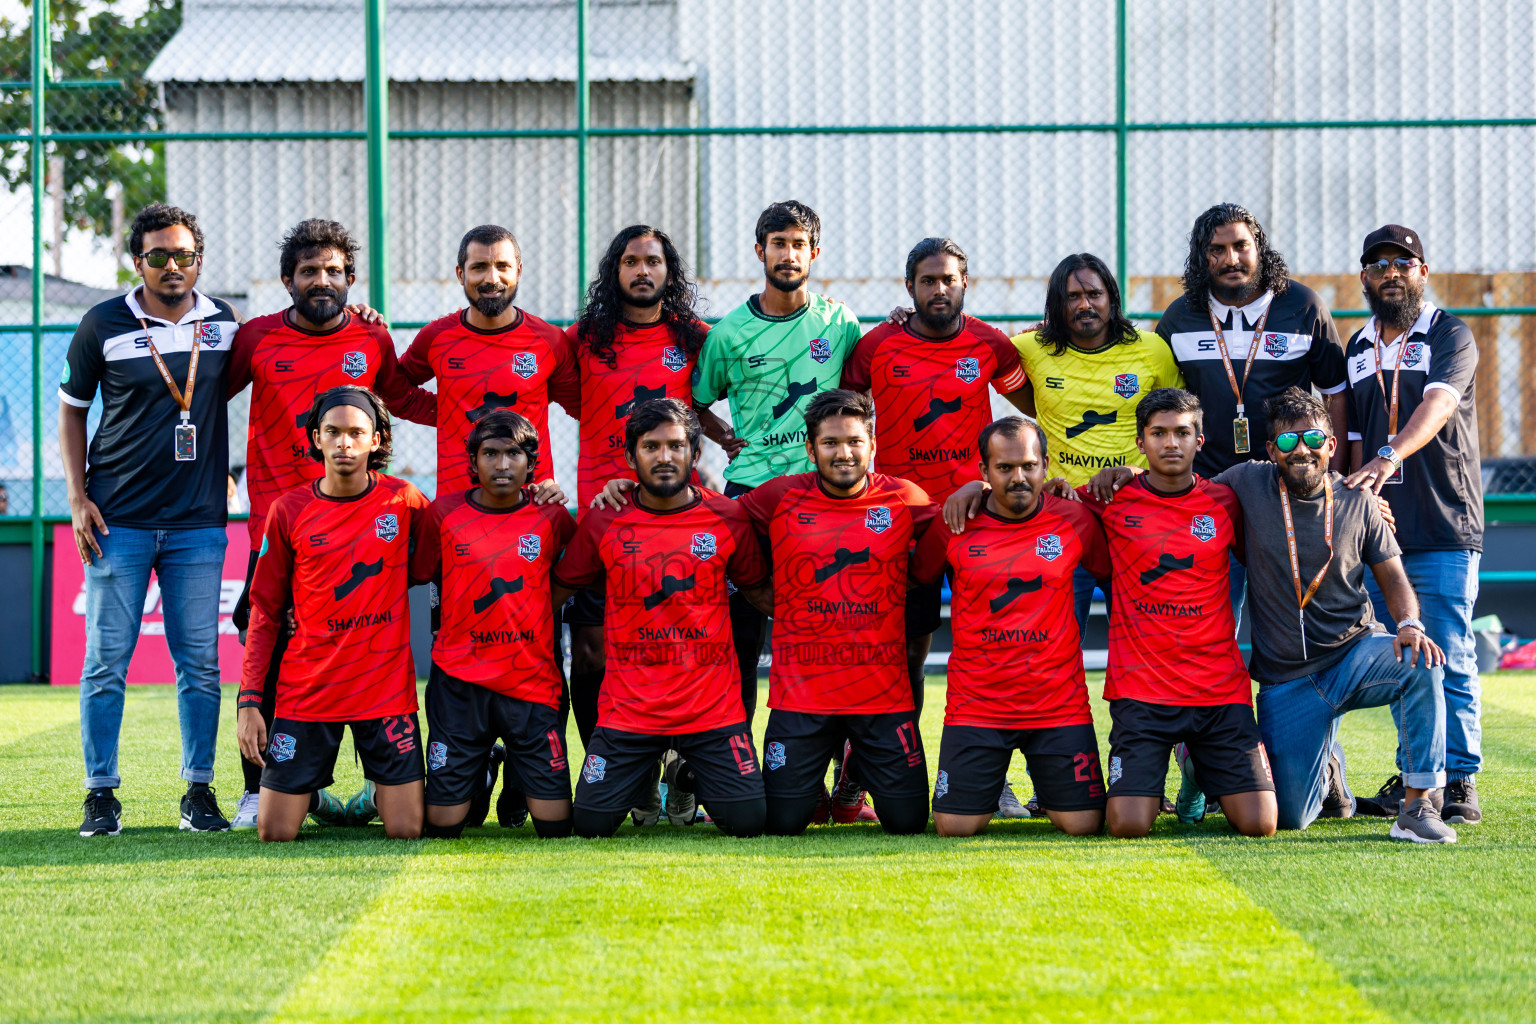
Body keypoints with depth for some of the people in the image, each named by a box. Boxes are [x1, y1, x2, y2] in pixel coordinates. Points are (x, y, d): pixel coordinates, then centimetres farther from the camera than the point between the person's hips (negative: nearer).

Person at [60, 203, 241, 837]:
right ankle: (101, 794, 6)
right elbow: (71, 408, 8)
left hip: (199, 522, 2)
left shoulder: (224, 322, 6)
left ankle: (200, 792, 11)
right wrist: (77, 498, -1)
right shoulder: (104, 325, 0)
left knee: (199, 661, 3)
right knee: (106, 660, -1)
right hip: (118, 520, -2)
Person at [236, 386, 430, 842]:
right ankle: (315, 796, 30)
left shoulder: (404, 501, 0)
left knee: (406, 831, -6)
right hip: (307, 693, 0)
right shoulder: (288, 511, 0)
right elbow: (265, 612, 4)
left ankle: (378, 794, 28)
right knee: (275, 833, -4)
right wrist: (250, 701, -3)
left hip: (387, 690, 0)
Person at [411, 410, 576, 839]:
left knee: (555, 826, -5)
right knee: (443, 827, -2)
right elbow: (418, 575, 10)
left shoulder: (551, 517, 2)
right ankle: (479, 781, 32)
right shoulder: (444, 512, 0)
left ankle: (519, 785, 30)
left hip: (533, 681, 0)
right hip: (459, 683, 0)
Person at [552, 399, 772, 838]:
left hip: (712, 705, 0)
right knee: (592, 824, -7)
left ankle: (689, 772, 25)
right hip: (628, 710, 0)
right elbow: (559, 589, 9)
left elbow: (763, 592, 11)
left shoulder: (728, 519, 0)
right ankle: (646, 774, 29)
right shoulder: (602, 522, -1)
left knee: (748, 821, -9)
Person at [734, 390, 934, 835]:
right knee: (783, 823, -4)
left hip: (884, 694, 1)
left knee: (908, 822, 0)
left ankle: (854, 777, 34)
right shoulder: (780, 498, 0)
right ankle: (813, 786, 34)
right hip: (800, 693, -1)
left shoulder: (904, 499, 2)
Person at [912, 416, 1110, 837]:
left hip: (1060, 704, 1)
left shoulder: (1075, 519, -1)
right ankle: (991, 783, 29)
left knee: (1083, 824, -5)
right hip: (976, 704, 0)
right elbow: (915, 578, 12)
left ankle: (1048, 789, 30)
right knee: (954, 826, -5)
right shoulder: (954, 526, -4)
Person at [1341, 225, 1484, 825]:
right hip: (1381, 530, 5)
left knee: (1449, 659, -6)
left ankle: (1459, 781, -4)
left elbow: (1438, 403, -20)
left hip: (1444, 531, -5)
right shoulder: (1357, 350, 16)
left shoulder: (1450, 336, -1)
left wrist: (1390, 456, -36)